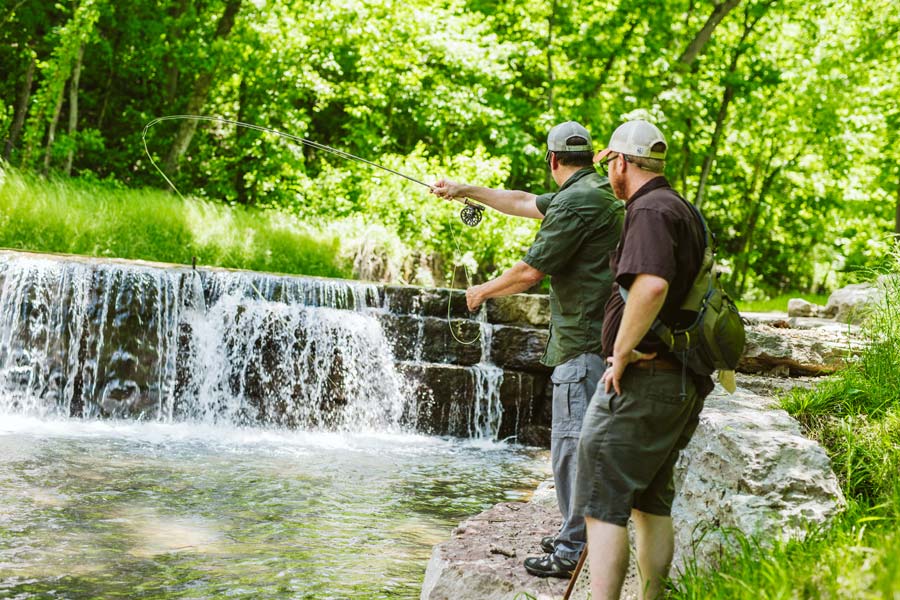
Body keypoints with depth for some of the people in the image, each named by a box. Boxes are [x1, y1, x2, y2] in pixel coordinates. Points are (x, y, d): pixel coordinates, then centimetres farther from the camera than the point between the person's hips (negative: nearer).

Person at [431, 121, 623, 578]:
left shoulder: (577, 201, -16)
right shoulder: (597, 192, 17)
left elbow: (530, 271, -15)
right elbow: (525, 204, 28)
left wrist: (483, 291, 2)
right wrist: (466, 191, 34)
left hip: (583, 343, -11)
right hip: (599, 337, 11)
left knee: (572, 443, -7)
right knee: (578, 440, 17)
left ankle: (573, 553, -4)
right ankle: (576, 535, 26)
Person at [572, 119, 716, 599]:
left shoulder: (649, 211, -15)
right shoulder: (684, 211, 17)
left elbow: (651, 285, -32)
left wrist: (621, 352, -22)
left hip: (642, 379, -10)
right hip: (684, 384, 10)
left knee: (602, 504, -7)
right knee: (651, 501, 17)